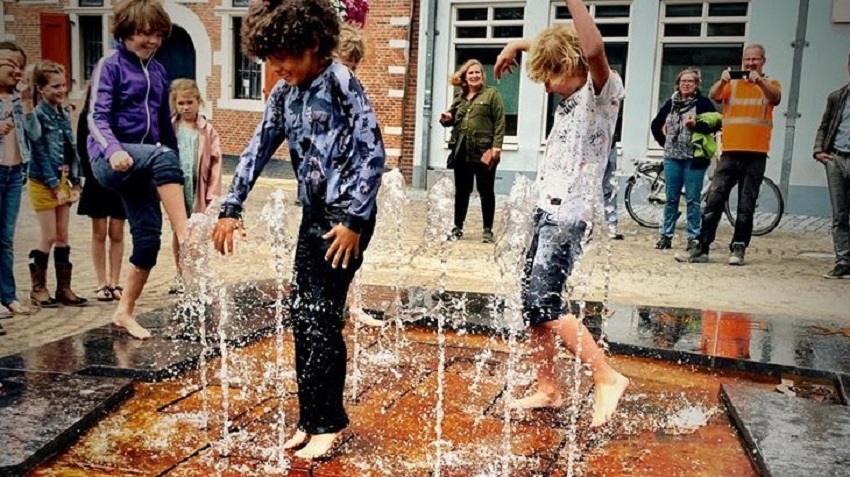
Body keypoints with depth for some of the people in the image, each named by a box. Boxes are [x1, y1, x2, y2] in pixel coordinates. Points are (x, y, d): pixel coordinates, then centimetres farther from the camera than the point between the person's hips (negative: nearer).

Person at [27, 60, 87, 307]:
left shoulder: (64, 115, 10)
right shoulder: (38, 115, -11)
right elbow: (41, 154, -15)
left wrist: (75, 183, 7)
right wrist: (55, 186, -16)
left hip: (62, 180, 7)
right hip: (43, 182, -7)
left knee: (63, 236, 9)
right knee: (49, 237, -2)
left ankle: (64, 288, 16)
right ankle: (38, 288, 11)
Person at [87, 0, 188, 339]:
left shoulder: (158, 71, 15)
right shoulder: (111, 65, -2)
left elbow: (164, 123, 21)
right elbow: (97, 117, -12)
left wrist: (173, 173, 19)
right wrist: (113, 149, -32)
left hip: (142, 165, 6)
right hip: (109, 160, -6)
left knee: (149, 236, -2)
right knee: (162, 155, -36)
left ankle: (125, 312, 13)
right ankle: (186, 237, -41)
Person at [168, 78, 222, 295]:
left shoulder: (207, 130, -1)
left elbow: (215, 163, -2)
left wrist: (213, 193, -6)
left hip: (198, 190, -1)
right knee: (178, 234, 11)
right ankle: (181, 277, 23)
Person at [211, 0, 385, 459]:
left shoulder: (340, 82, -13)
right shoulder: (284, 92, 8)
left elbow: (373, 153, -16)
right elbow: (258, 149, 13)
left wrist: (353, 220, -19)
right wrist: (230, 209, 8)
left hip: (347, 216, -7)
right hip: (313, 214, 7)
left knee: (320, 316, -5)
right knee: (301, 314, 8)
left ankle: (327, 421, 11)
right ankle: (312, 417, 21)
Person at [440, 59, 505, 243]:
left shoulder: (492, 94, 1)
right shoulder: (459, 97, 16)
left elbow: (500, 122, -6)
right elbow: (452, 121, 26)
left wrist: (496, 146, -17)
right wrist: (446, 119, 2)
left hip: (483, 152, -4)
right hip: (461, 152, 5)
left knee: (486, 192, 3)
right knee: (461, 192, 10)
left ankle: (488, 230, 11)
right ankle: (458, 227, 20)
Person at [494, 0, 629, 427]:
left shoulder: (602, 93, -10)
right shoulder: (570, 99, 15)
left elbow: (594, 50, -33)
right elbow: (551, 48, 36)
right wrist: (519, 45, 25)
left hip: (569, 216, -10)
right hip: (547, 211, 10)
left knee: (543, 303, -17)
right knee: (532, 304, 10)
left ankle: (607, 378, -6)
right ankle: (548, 389, 21)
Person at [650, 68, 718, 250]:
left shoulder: (703, 103, -1)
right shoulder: (671, 103, 11)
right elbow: (656, 125, 21)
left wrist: (696, 124, -19)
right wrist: (664, 142, 12)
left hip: (694, 158, -4)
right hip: (672, 157, 4)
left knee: (693, 199, 0)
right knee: (671, 198, 8)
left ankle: (693, 237, 8)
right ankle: (666, 235, 15)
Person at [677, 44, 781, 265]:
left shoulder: (770, 84, 10)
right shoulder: (732, 84, 12)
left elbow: (775, 97, -13)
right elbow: (714, 96, -7)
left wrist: (759, 81, -33)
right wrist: (722, 80, -29)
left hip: (755, 155, -1)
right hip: (730, 152, 1)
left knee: (746, 205, 3)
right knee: (713, 200, -4)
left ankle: (738, 249, 11)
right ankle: (700, 247, -2)